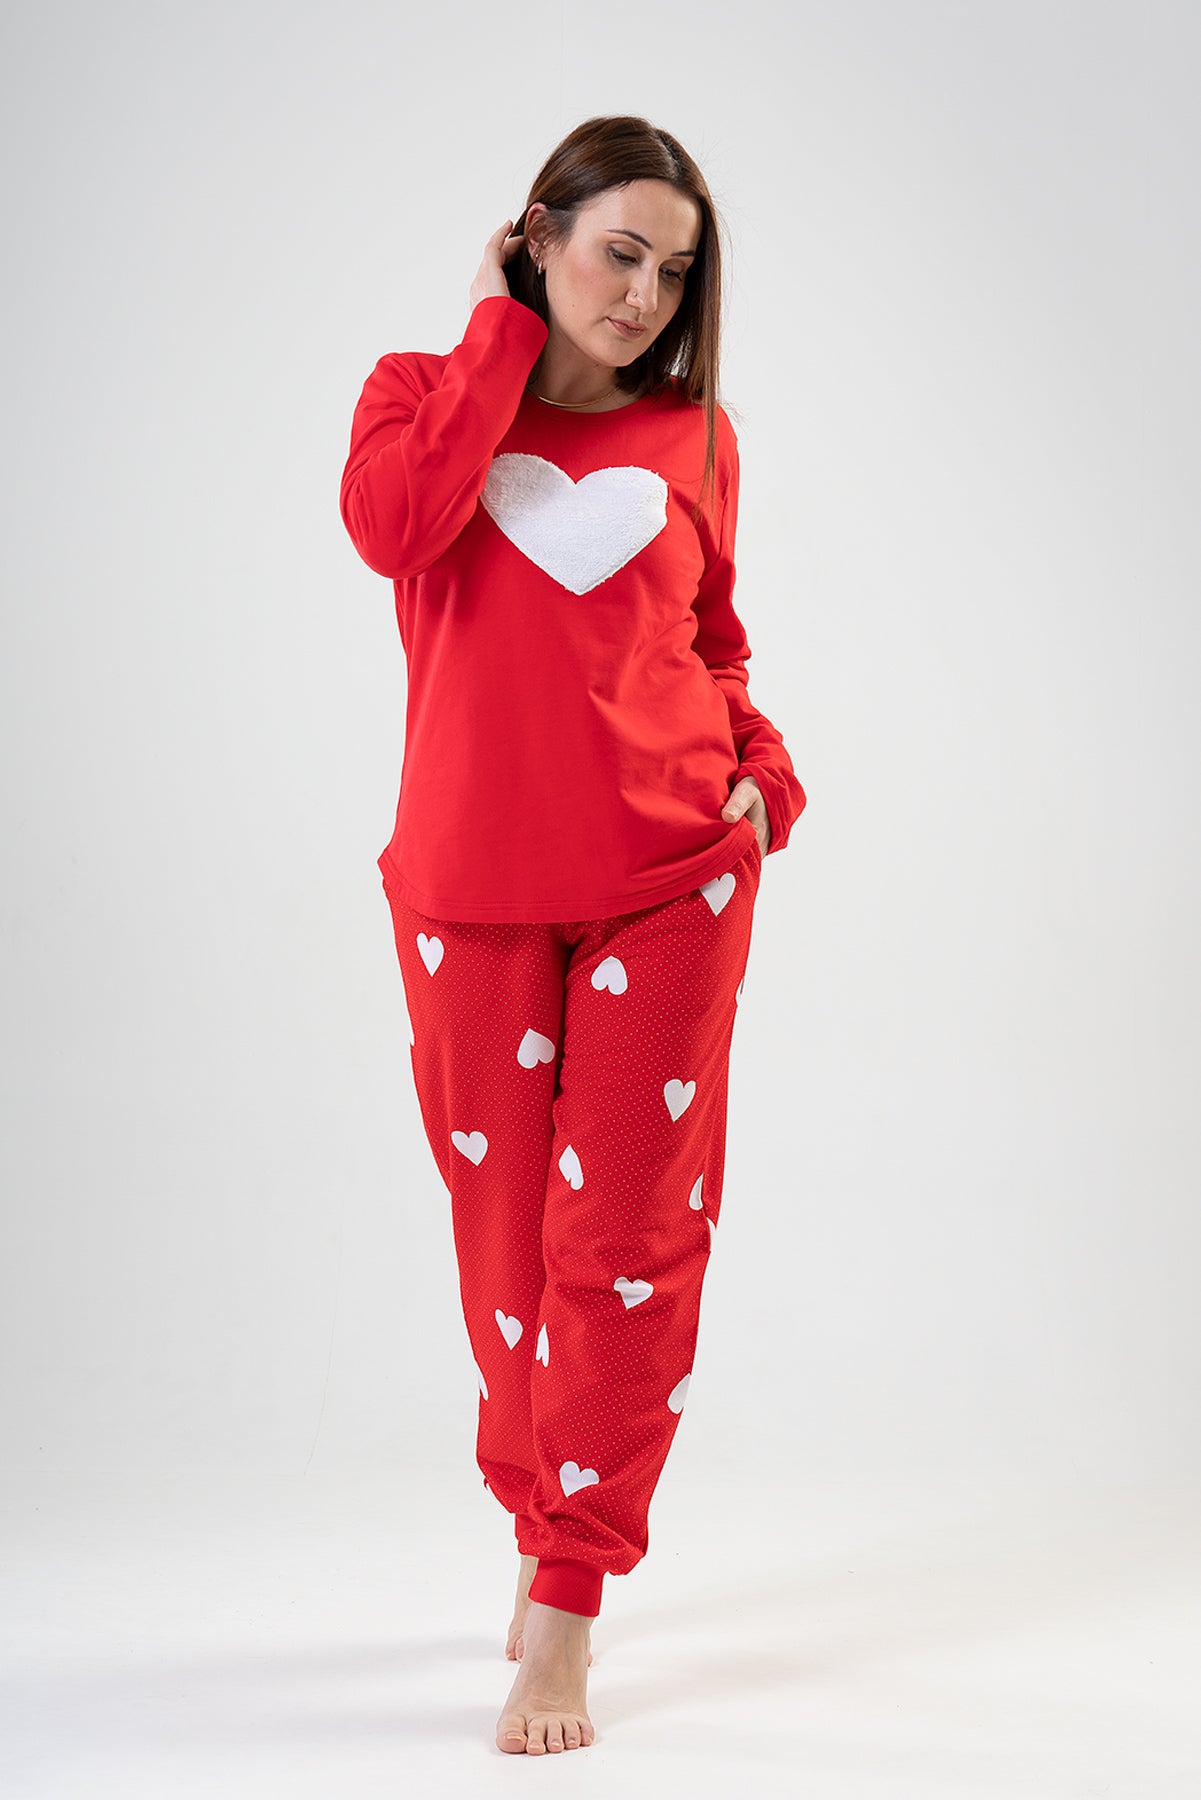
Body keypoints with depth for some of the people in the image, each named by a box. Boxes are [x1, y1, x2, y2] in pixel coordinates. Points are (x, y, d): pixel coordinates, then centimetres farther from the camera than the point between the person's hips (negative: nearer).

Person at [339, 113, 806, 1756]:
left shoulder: (695, 439, 10)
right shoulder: (426, 390, 6)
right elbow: (392, 526, -16)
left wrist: (763, 769, 2)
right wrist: (503, 332, -8)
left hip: (670, 881, 0)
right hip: (474, 885, 0)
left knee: (629, 1235, -3)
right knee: (506, 1231, 9)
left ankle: (568, 1609, 5)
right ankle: (544, 1529, 31)